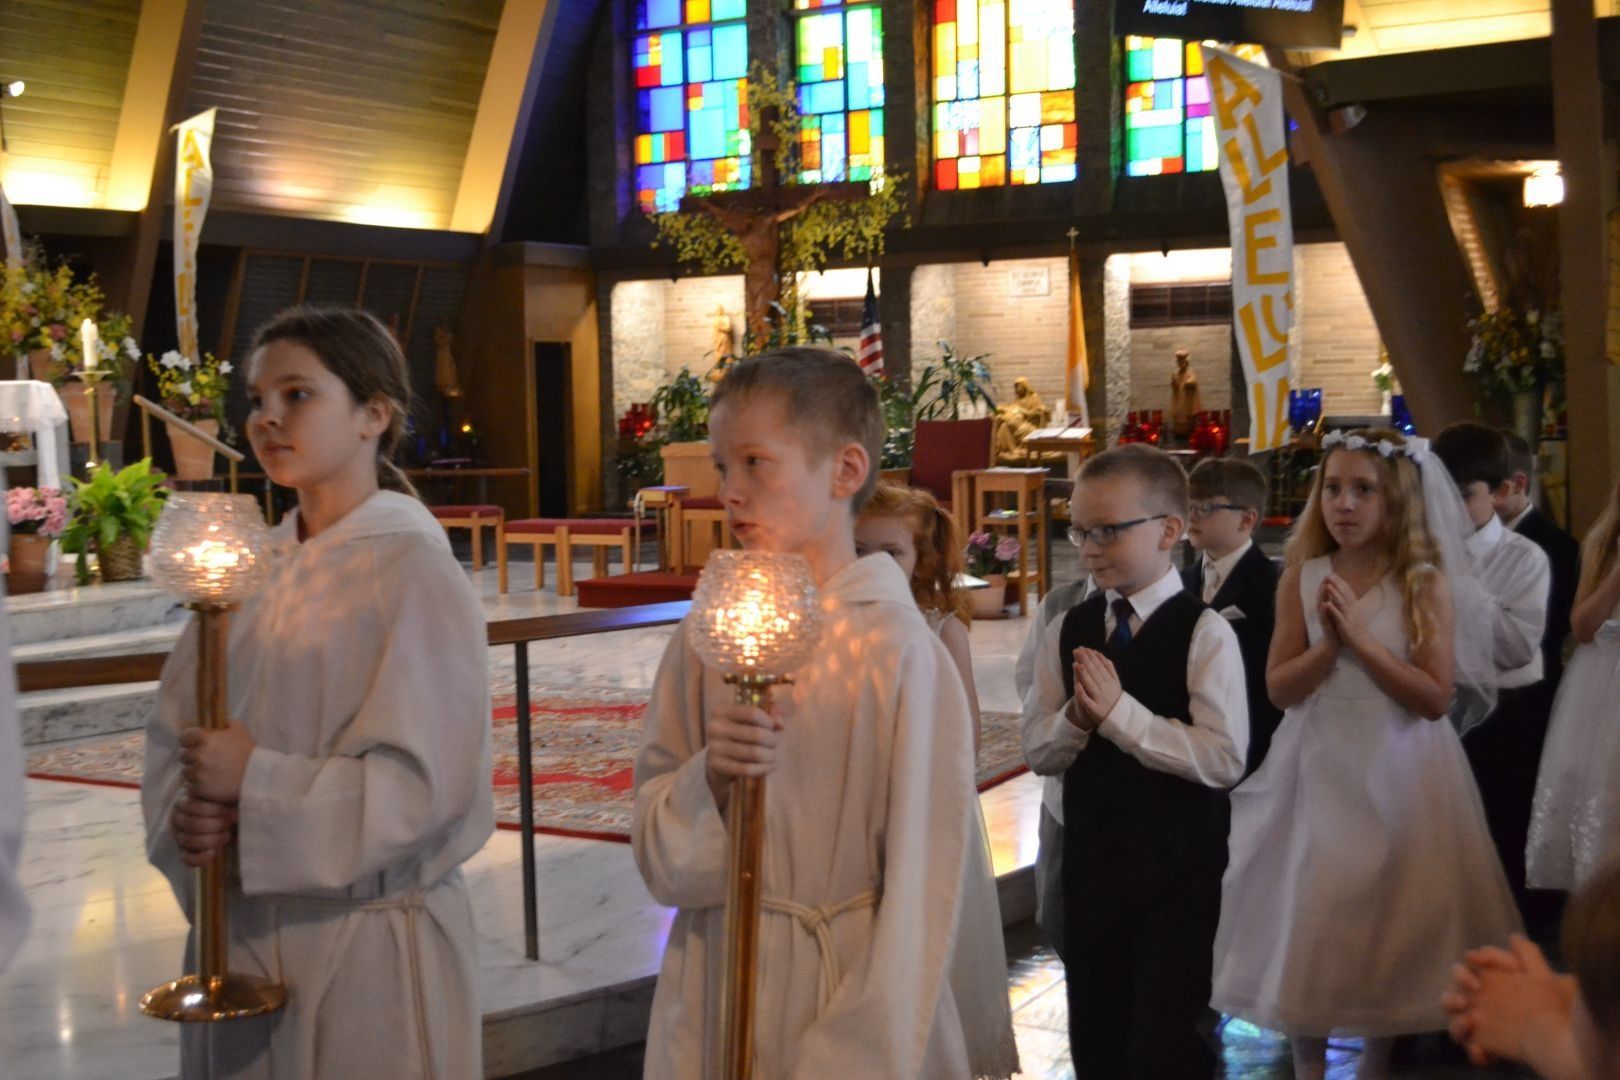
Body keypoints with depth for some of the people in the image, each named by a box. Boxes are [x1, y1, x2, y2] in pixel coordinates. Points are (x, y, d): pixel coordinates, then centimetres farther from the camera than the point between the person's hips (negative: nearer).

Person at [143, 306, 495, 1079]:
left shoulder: (413, 570, -12)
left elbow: (425, 782, -17)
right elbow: (172, 738, 9)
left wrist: (257, 785, -20)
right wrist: (186, 818, -10)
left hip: (371, 941, -5)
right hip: (238, 931, 5)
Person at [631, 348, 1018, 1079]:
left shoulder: (897, 650, -15)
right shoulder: (705, 638, -2)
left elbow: (922, 886, -12)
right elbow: (660, 857, 0)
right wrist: (708, 779, -19)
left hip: (852, 984, -4)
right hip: (715, 991, 4)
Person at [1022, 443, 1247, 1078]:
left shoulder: (1204, 633, -14)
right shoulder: (1066, 632, 3)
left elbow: (1225, 759, -22)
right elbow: (1039, 751, 4)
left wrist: (1120, 711, -24)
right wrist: (1076, 718, -17)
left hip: (1177, 867, -5)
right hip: (1088, 859, 6)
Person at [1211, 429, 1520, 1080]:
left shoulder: (1425, 583, -6)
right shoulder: (1302, 578, -2)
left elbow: (1435, 697, -12)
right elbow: (1279, 688, -3)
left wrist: (1363, 639, -18)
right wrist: (1329, 645, -18)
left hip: (1398, 775, -1)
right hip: (1319, 770, 1)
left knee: (1391, 917, 9)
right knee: (1307, 912, 6)